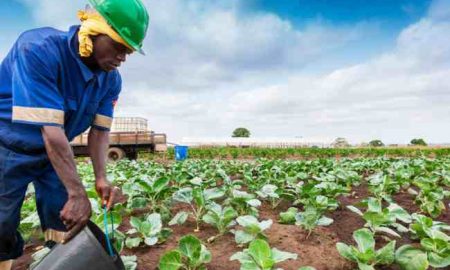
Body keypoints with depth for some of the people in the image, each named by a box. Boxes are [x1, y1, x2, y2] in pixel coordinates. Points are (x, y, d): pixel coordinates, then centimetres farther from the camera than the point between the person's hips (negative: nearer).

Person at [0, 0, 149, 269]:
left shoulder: (111, 79, -11)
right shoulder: (39, 49, -31)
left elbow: (100, 131, -9)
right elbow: (50, 130, -36)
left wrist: (101, 177, -24)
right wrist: (78, 193, -35)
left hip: (57, 152, 5)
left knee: (66, 225, 5)